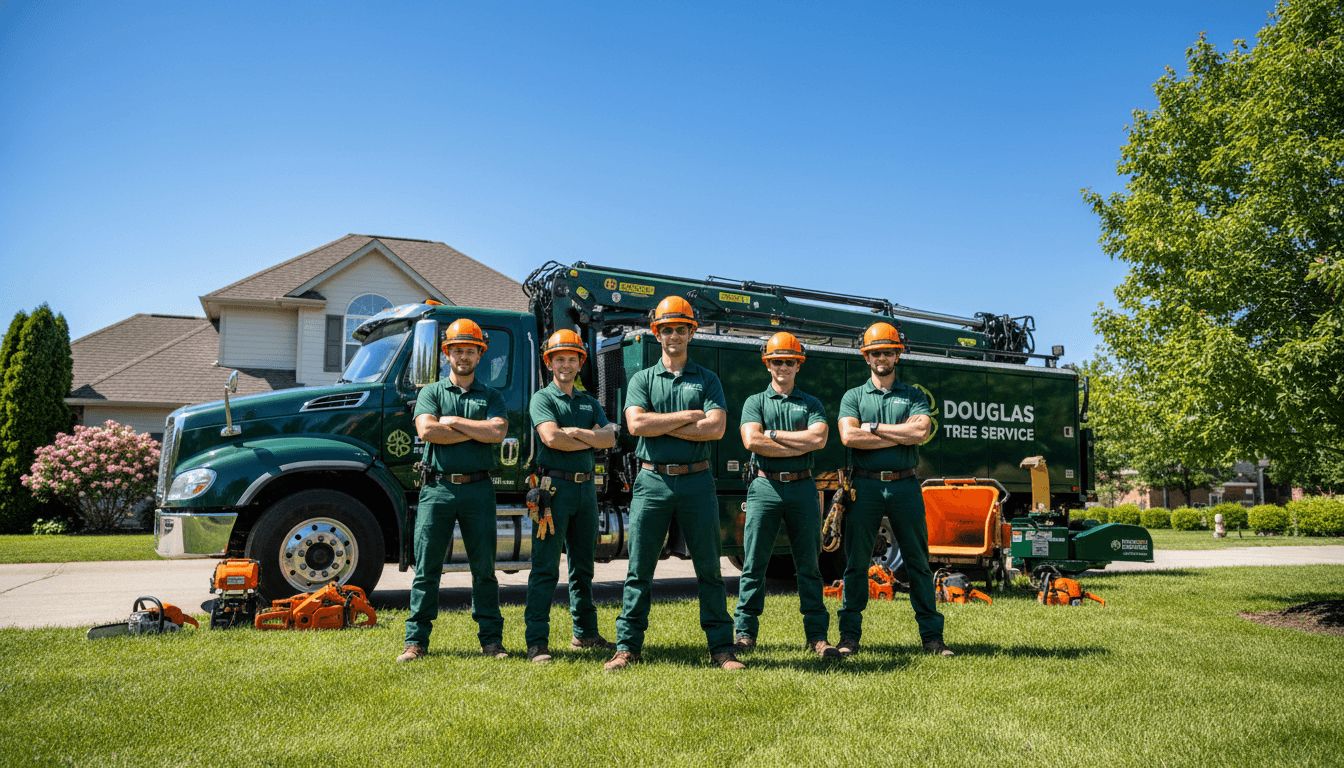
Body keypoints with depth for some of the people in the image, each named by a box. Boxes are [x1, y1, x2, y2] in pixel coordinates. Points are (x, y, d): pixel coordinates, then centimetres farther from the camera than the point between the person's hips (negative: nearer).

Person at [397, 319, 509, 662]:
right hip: (438, 487, 0)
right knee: (426, 568, 2)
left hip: (478, 488, 1)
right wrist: (476, 433, -7)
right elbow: (427, 431, -9)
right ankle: (417, 640, 11)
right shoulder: (431, 392, 10)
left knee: (484, 568, 5)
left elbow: (497, 432, -8)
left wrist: (453, 421, -6)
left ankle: (491, 639, 13)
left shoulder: (491, 396, 12)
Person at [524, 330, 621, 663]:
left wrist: (576, 431, -10)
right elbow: (552, 438, -17)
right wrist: (590, 441, -6)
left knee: (583, 566, 14)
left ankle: (585, 633, 24)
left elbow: (610, 438, 2)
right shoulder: (542, 398, 0)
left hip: (585, 486, 6)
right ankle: (537, 642, -5)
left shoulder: (589, 402, 16)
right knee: (545, 568, -7)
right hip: (554, 486, -6)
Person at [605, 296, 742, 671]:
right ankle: (628, 645, 13)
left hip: (696, 481, 0)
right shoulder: (642, 379, 9)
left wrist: (661, 425, -8)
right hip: (652, 481, 0)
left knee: (709, 568, 5)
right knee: (639, 569, 4)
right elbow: (636, 424, -8)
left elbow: (716, 428, -7)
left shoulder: (707, 380, 9)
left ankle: (721, 647, 13)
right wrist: (687, 416, -7)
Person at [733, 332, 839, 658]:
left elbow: (819, 438, -7)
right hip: (764, 486, -1)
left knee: (809, 566, 5)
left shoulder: (811, 404, 13)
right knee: (754, 564, 1)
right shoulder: (755, 402, 9)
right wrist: (800, 446, -8)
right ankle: (745, 632, 9)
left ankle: (817, 635, 11)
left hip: (802, 487, 1)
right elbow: (752, 441, -9)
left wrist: (773, 434, -7)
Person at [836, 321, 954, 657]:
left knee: (918, 562, 5)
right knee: (856, 562, 2)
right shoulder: (853, 396, 10)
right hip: (866, 486, -1)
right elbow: (849, 436, -8)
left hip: (905, 485, 1)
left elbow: (921, 431, -7)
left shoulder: (914, 396, 13)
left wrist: (874, 427, -6)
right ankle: (850, 635, 10)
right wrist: (901, 434, -6)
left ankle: (932, 635, 11)